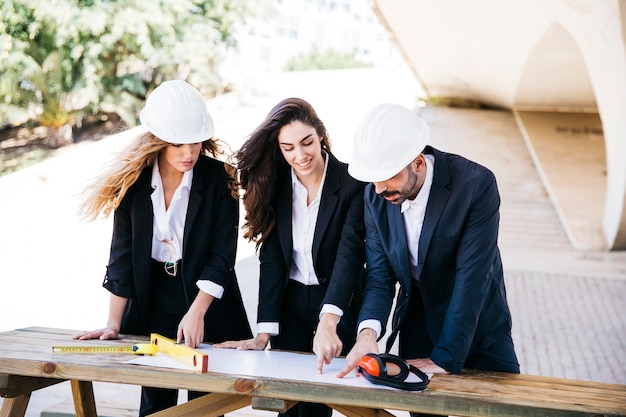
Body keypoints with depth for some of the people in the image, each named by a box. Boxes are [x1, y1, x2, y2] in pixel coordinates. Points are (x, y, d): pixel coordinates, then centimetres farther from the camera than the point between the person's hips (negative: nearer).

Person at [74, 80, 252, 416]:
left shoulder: (218, 179, -11)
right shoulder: (133, 180, -5)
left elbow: (222, 256, -12)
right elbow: (122, 255, -3)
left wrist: (196, 313, -21)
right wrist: (113, 325, -4)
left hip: (208, 303, -2)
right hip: (152, 305, 2)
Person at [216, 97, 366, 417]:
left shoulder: (352, 185, -16)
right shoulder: (274, 185, -4)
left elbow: (349, 256, -26)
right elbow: (271, 261, -6)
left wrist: (327, 324, -41)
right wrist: (264, 333, -13)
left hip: (338, 310, -3)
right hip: (290, 309, 3)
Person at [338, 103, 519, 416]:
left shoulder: (476, 184, -25)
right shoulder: (375, 195, -10)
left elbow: (472, 277, -26)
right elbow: (379, 274, -8)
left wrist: (445, 356, -27)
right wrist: (368, 331, -27)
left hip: (478, 329, -3)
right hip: (417, 328, 3)